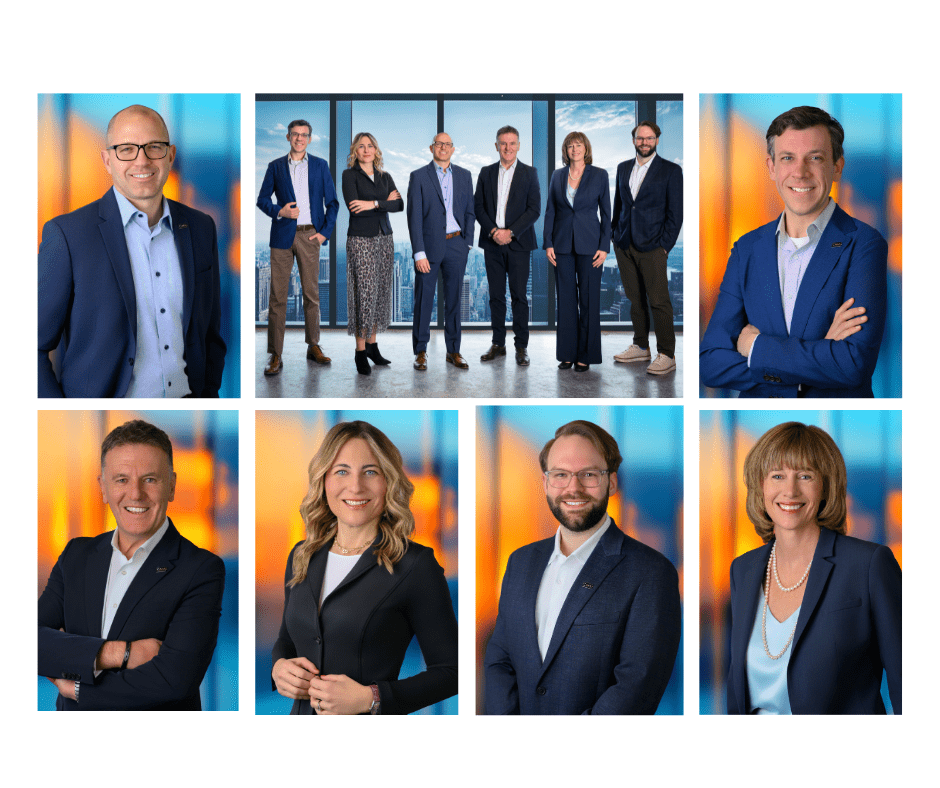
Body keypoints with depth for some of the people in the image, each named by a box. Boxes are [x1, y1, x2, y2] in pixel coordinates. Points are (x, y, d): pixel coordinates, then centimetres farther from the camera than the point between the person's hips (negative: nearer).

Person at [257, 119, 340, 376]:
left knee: (311, 293, 7)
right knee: (277, 295, -3)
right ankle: (275, 355, -1)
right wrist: (279, 211, -10)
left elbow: (332, 202, 8)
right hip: (282, 235, -1)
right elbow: (262, 199, 9)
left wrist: (325, 232, -3)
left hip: (309, 236, 1)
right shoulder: (276, 166, 8)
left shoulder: (320, 166, 8)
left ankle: (313, 346, 20)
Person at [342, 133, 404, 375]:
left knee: (380, 293, 5)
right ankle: (360, 351, -4)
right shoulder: (349, 175, -1)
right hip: (361, 239, -5)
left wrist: (373, 204, -15)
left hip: (384, 238, 5)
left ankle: (372, 344, 14)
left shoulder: (384, 177, 13)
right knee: (365, 294, -9)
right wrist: (384, 202, -8)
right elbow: (354, 206, -15)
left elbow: (399, 204, -2)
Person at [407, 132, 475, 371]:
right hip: (429, 244, -3)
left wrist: (467, 242, 3)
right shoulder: (419, 177, -2)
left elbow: (469, 212, 13)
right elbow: (414, 217, -6)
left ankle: (453, 351, 15)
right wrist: (419, 253, -12)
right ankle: (420, 352, 9)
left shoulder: (464, 176, 9)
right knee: (423, 300, 0)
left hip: (456, 244, 3)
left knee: (454, 299, 7)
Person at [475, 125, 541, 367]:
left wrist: (510, 232, -12)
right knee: (496, 296, 6)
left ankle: (521, 346, 3)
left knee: (519, 296, -3)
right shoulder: (486, 173, 10)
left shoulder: (529, 173, 3)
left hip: (518, 244, -3)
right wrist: (493, 231, -9)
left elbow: (534, 209, -3)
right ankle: (498, 344, 14)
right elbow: (478, 206, 7)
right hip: (492, 244, 3)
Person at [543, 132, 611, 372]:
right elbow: (550, 211, 8)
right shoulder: (557, 176, 7)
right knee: (565, 298, 5)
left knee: (589, 299, 0)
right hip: (563, 244, 2)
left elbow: (606, 212, 0)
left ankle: (586, 355, 6)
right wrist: (548, 243, 0)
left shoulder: (599, 175, 0)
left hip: (589, 244, -2)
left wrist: (604, 246, -6)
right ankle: (567, 353, 12)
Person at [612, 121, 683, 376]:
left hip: (651, 247, -5)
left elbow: (675, 213, -3)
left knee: (659, 301, -6)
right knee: (635, 299, 9)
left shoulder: (670, 171, -1)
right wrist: (616, 236, 10)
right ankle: (641, 347, 20)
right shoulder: (623, 168, 14)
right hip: (624, 245, 5)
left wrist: (665, 245, -8)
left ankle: (666, 355, -2)